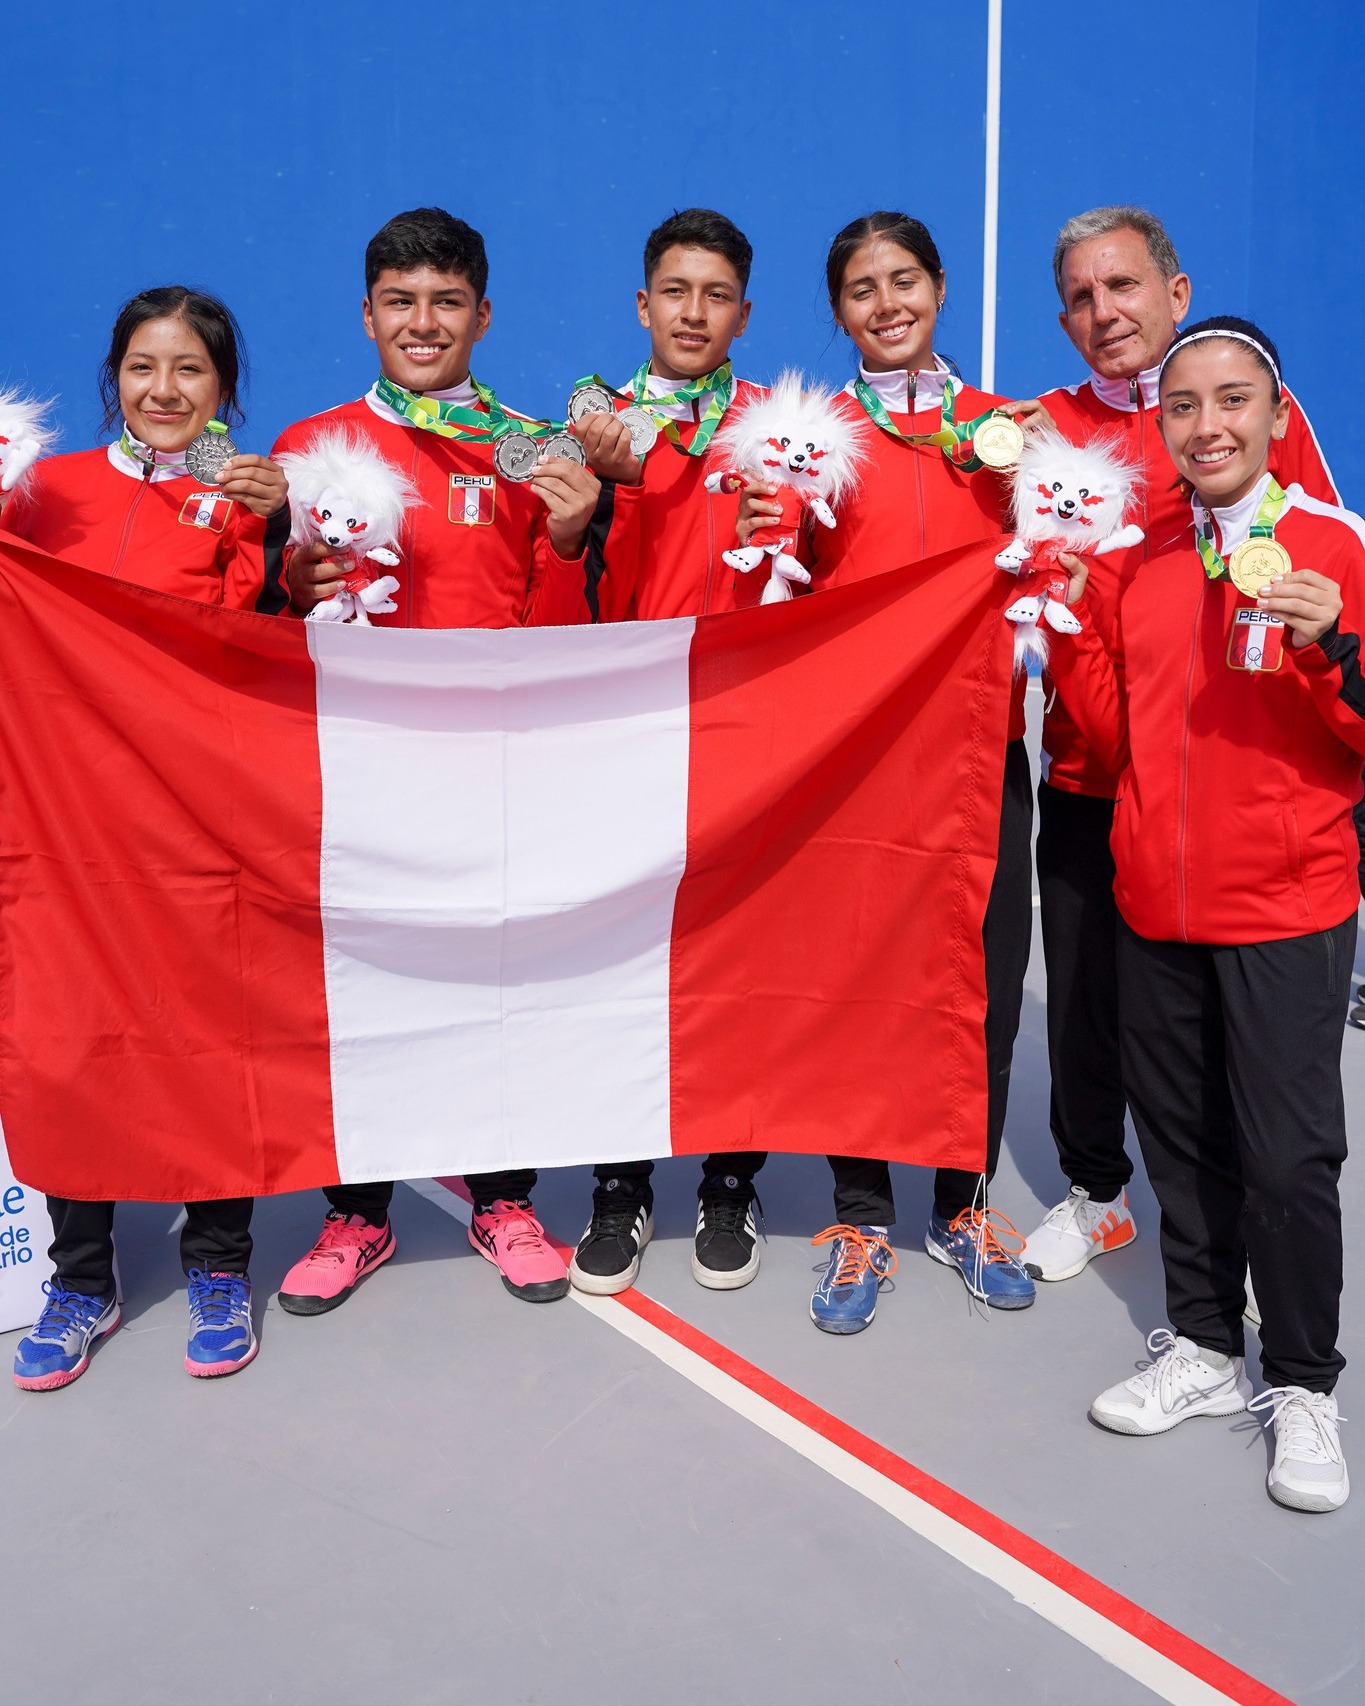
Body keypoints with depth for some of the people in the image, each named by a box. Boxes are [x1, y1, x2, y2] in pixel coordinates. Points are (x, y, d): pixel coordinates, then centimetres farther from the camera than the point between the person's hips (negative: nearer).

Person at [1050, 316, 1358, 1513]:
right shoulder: (1145, 563, 9)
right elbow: (1118, 733, 9)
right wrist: (1071, 622, 0)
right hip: (1158, 908, 5)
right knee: (1182, 1137, 14)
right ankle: (1206, 1346, 31)